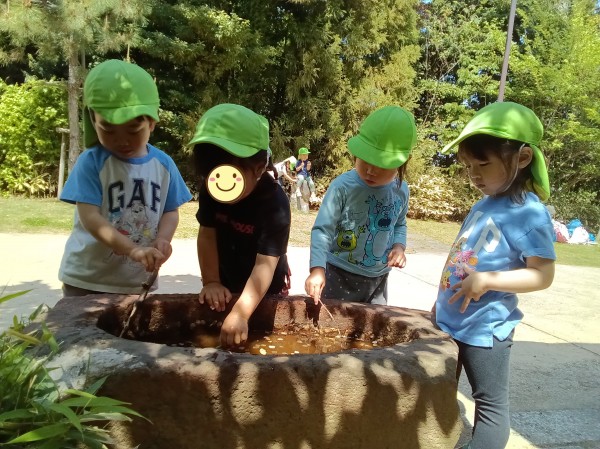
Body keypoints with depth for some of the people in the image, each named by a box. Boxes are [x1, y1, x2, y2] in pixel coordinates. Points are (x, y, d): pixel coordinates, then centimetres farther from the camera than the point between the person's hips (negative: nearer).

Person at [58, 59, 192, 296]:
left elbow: (171, 212, 3)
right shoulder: (91, 162, -13)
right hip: (86, 279, -3)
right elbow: (90, 218, -20)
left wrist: (162, 240, -19)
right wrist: (133, 250, -33)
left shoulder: (164, 164, -2)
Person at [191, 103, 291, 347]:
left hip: (266, 290, -4)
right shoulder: (209, 187, -20)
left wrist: (240, 313, -50)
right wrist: (211, 283, -21)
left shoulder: (275, 203, -35)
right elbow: (207, 234, -14)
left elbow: (265, 263, -41)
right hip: (226, 283, 4)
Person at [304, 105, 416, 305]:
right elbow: (322, 229, -21)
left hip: (378, 279, 4)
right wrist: (317, 269, -33)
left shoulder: (401, 190, -4)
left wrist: (399, 246, -6)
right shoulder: (343, 186, -20)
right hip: (339, 275, -4)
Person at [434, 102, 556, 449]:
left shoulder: (529, 213, -18)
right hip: (449, 321, 9)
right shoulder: (484, 204, 6)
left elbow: (543, 274, -21)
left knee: (490, 405, 10)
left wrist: (487, 280, -30)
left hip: (484, 329, -9)